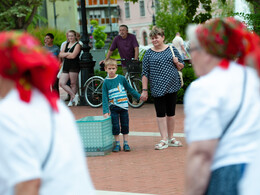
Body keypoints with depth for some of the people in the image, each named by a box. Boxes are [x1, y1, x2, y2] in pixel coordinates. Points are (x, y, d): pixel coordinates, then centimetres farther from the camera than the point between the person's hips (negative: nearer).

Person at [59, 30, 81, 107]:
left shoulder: (77, 45, -3)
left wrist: (65, 55, -1)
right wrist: (68, 53, -8)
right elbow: (60, 54, 8)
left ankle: (72, 100, 9)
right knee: (61, 83, -3)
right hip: (66, 66, 7)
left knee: (73, 84, -1)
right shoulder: (66, 44, 17)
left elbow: (73, 55, -15)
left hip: (74, 66, -7)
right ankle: (74, 96, 4)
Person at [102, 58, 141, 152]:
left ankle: (126, 143, 14)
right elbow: (104, 98, -2)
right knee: (115, 126, -1)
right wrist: (105, 111, -8)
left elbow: (130, 89, 14)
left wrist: (139, 96, 13)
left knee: (125, 125, 5)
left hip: (124, 106, 1)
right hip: (113, 108, -1)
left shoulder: (121, 78, 2)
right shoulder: (106, 82, -2)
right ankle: (117, 144, 9)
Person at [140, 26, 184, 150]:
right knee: (160, 113, -3)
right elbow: (145, 73, 0)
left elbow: (182, 66, 15)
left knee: (171, 113, 8)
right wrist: (144, 90, -5)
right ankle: (164, 140, -1)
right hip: (157, 87, -2)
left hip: (172, 86, 2)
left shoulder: (172, 50, 6)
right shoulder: (149, 53, 2)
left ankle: (171, 138, 19)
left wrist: (177, 63, -8)